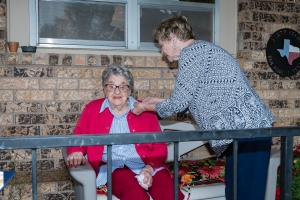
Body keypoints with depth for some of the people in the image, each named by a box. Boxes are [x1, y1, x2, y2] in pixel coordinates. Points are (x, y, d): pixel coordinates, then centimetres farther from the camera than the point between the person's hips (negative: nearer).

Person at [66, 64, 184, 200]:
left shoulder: (145, 110, 13)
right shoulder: (92, 109, 14)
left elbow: (160, 147, 8)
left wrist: (150, 167, -11)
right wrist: (76, 153, -13)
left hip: (147, 166, 1)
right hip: (113, 167, -1)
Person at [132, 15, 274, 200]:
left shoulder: (191, 52, -9)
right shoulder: (201, 51, 20)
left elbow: (179, 103, -7)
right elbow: (191, 100, 23)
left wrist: (147, 107, 10)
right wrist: (159, 101, 28)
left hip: (245, 130, -10)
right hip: (250, 128, 10)